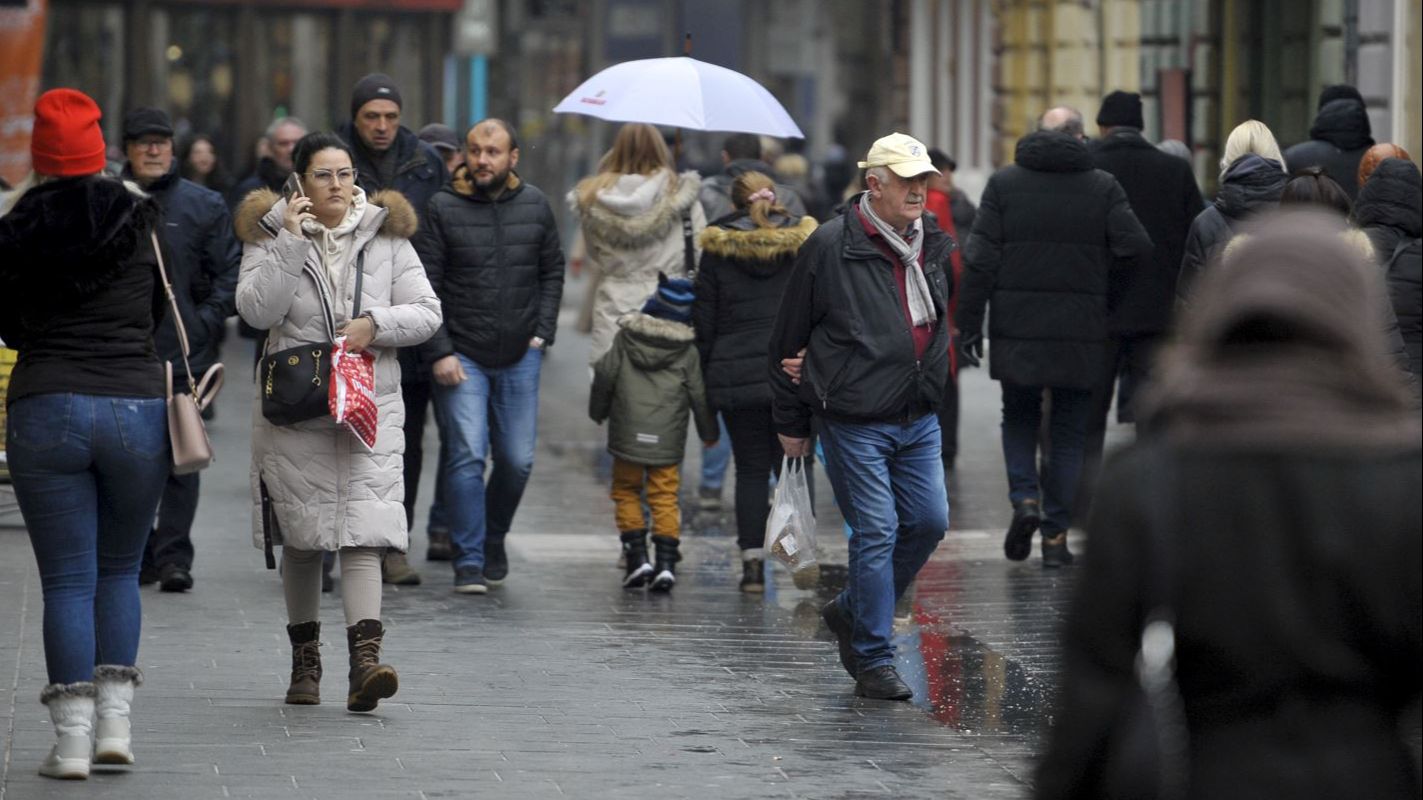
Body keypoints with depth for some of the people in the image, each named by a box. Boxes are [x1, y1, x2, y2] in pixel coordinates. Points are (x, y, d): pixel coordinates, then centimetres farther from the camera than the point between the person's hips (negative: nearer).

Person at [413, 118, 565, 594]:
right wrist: (440, 352, -10)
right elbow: (425, 286, -5)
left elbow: (552, 271, 14)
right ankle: (469, 561, -6)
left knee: (517, 460, 5)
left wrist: (542, 332, 3)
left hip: (520, 357, 3)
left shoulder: (535, 206, 5)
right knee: (467, 456, -11)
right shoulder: (442, 208, -5)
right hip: (461, 357, -3)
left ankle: (494, 537, 30)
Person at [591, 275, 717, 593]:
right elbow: (699, 394, 4)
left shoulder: (625, 339, 0)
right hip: (668, 442, 0)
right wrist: (709, 432, 19)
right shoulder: (687, 352, -1)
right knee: (665, 498, 6)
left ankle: (637, 556, 3)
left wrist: (598, 411, 21)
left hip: (628, 436, 0)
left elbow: (605, 376, 3)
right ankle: (666, 562, -5)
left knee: (626, 492, 14)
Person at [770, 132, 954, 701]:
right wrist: (791, 423, 2)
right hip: (854, 421, -6)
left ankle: (852, 613, 27)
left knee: (929, 521, 6)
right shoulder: (830, 247, -9)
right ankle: (873, 664, 3)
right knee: (876, 532, -6)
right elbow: (789, 338, -2)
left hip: (918, 419, 6)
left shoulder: (935, 248, 8)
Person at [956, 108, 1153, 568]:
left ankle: (1024, 499, -3)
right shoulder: (1102, 188, -2)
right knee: (1069, 431, 8)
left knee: (1019, 417, 19)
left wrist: (969, 323, -1)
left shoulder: (1004, 184, 0)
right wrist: (1100, 274, 10)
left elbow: (980, 259, -5)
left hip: (1017, 328, 1)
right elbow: (1135, 248, -11)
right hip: (1081, 334, 0)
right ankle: (1056, 534, 5)